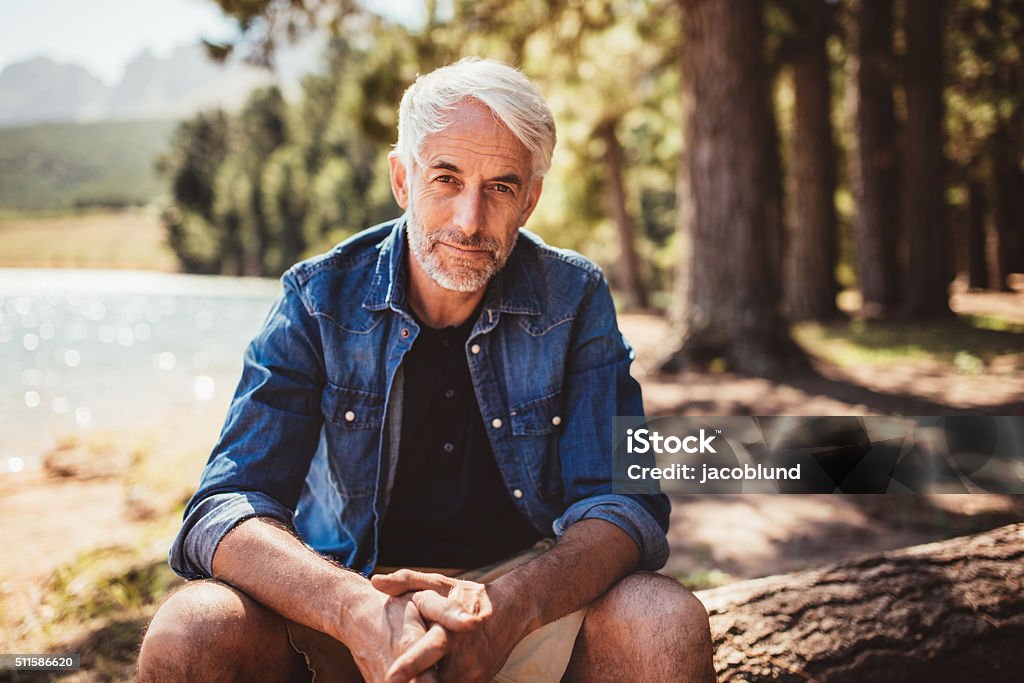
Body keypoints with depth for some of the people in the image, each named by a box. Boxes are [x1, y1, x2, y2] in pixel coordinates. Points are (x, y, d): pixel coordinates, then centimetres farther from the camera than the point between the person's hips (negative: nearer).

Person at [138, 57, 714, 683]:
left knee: (671, 626, -28)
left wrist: (508, 607, -35)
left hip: (524, 581, 1)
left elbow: (626, 502, -14)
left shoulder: (574, 300, -8)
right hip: (351, 582, 0)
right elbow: (224, 510, -17)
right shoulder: (321, 299, -9)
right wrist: (357, 610, -38)